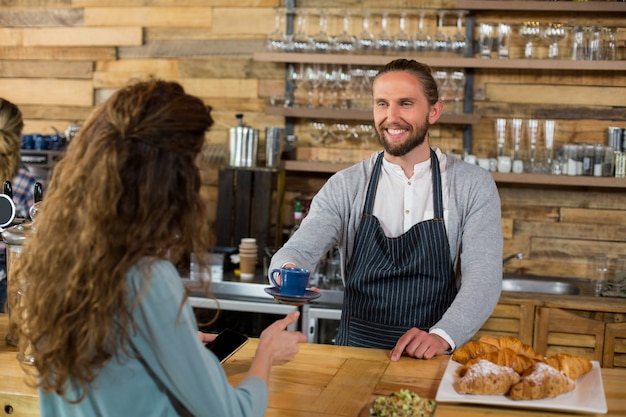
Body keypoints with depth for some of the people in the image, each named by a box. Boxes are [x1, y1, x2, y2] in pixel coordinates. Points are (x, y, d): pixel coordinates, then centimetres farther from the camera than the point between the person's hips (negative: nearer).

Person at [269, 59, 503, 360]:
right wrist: (288, 270, -28)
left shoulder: (473, 186, 2)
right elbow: (298, 250, -5)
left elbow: (483, 277, -5)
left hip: (436, 358, -1)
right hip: (354, 352, 2)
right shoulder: (345, 187, 5)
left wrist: (441, 336, -22)